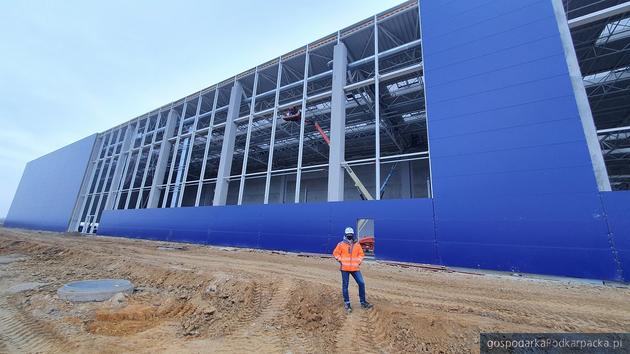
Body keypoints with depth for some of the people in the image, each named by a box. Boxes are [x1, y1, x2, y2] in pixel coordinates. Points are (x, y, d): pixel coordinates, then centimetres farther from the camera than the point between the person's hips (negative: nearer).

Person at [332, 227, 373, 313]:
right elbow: (335, 253, 3)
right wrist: (341, 261, -5)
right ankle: (347, 304, 19)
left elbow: (361, 254, 15)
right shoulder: (341, 244, -3)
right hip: (345, 268, -2)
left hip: (355, 268, 3)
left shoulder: (357, 244, 6)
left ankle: (363, 302, 17)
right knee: (345, 286, 5)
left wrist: (358, 261, 2)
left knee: (361, 283, 0)